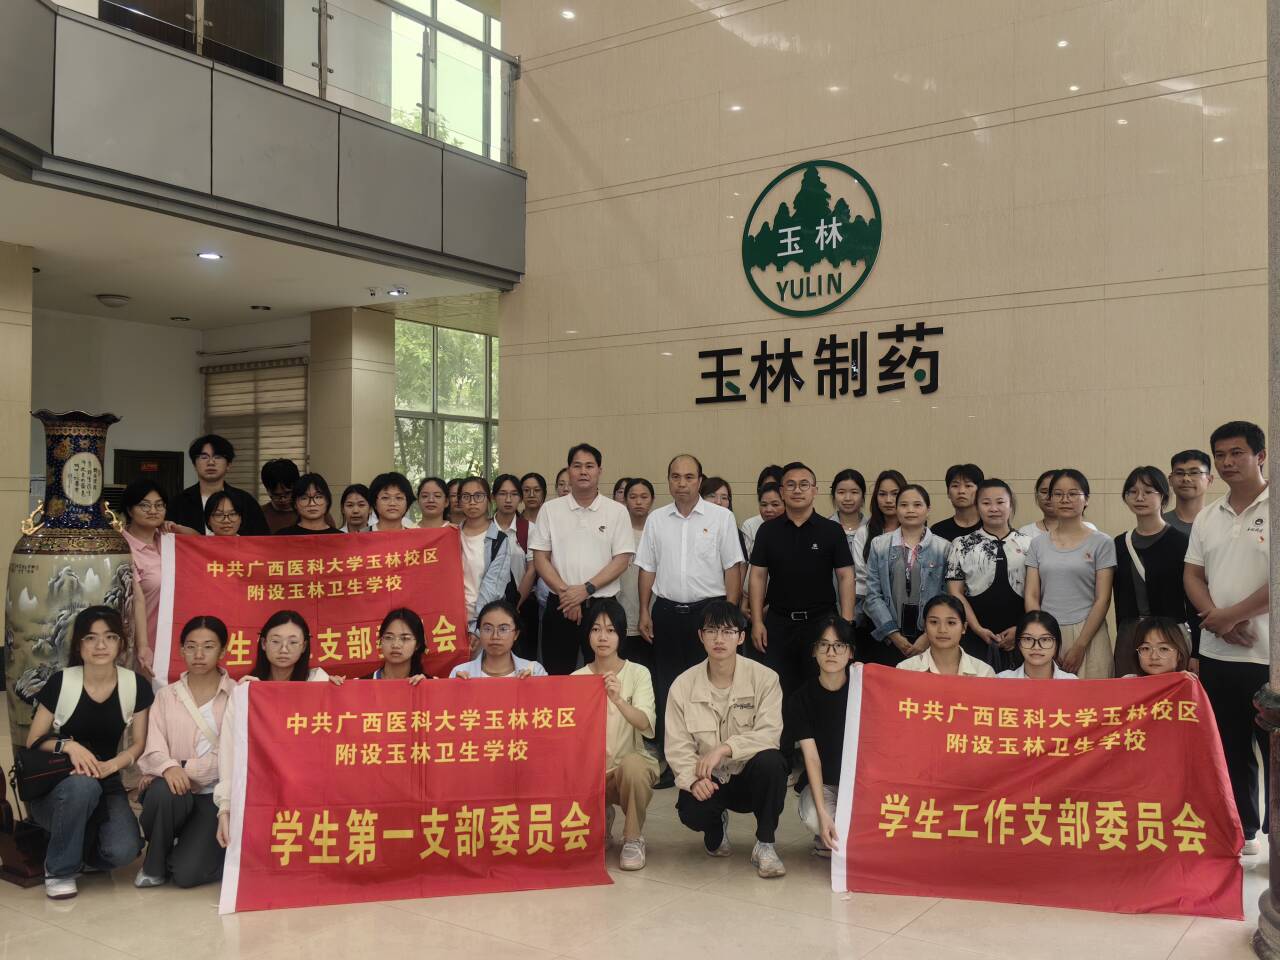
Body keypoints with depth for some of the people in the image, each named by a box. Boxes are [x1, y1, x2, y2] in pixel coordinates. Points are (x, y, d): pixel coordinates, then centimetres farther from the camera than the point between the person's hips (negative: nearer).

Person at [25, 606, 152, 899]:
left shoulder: (136, 686, -5)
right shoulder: (60, 683, -10)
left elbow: (138, 744, 2)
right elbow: (33, 742, -4)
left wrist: (111, 765, -18)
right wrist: (68, 745, -24)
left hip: (107, 786, 2)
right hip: (55, 786, -2)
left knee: (123, 851, -26)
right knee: (83, 785, -39)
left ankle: (78, 849, 13)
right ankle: (59, 868, -12)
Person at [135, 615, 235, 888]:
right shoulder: (166, 695, 7)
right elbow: (154, 751, -4)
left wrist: (187, 767, -17)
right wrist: (169, 767, -27)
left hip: (216, 794, -2)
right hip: (176, 789, 2)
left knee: (186, 874, -21)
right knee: (163, 791, -35)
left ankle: (201, 844, 17)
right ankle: (154, 865, -5)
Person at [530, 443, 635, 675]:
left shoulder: (617, 511, 2)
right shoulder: (550, 510, 5)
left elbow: (622, 560, -3)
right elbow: (540, 558, 3)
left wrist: (586, 589, -12)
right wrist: (565, 592, -10)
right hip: (559, 606, 1)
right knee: (557, 676, 6)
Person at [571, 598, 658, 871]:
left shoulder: (638, 673, -6)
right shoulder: (576, 678, 2)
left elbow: (646, 723, -22)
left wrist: (618, 700, -41)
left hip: (630, 760, -3)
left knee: (632, 765, -37)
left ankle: (633, 839, -11)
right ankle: (601, 819, 14)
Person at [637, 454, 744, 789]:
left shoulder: (721, 517, 0)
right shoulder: (656, 519, 8)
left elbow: (733, 567, -1)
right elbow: (647, 569, 10)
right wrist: (644, 612, 5)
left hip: (708, 610, -3)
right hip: (666, 611, 3)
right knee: (666, 688, 7)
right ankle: (669, 760, 16)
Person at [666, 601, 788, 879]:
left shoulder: (765, 678, -9)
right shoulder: (683, 686, -4)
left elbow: (769, 733, -20)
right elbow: (677, 746, -7)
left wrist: (725, 748, -32)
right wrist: (694, 779, -27)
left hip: (750, 777, -1)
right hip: (708, 782, 1)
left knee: (770, 761, -35)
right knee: (690, 811, -30)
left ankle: (765, 845, -11)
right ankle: (716, 825, 13)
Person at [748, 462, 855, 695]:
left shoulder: (832, 531, 0)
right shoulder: (768, 530, 5)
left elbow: (845, 577, -1)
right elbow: (758, 576, 5)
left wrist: (846, 624, -9)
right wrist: (757, 621, -2)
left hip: (821, 621, -1)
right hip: (778, 623, 1)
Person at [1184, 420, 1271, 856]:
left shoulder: (1274, 509, -7)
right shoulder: (1207, 518, 12)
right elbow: (1192, 576, 10)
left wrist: (1232, 615, -14)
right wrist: (1216, 619, -7)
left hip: (1267, 655, -6)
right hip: (1216, 652, 6)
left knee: (1272, 750, 0)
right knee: (1230, 750, 13)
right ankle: (1242, 831, 25)